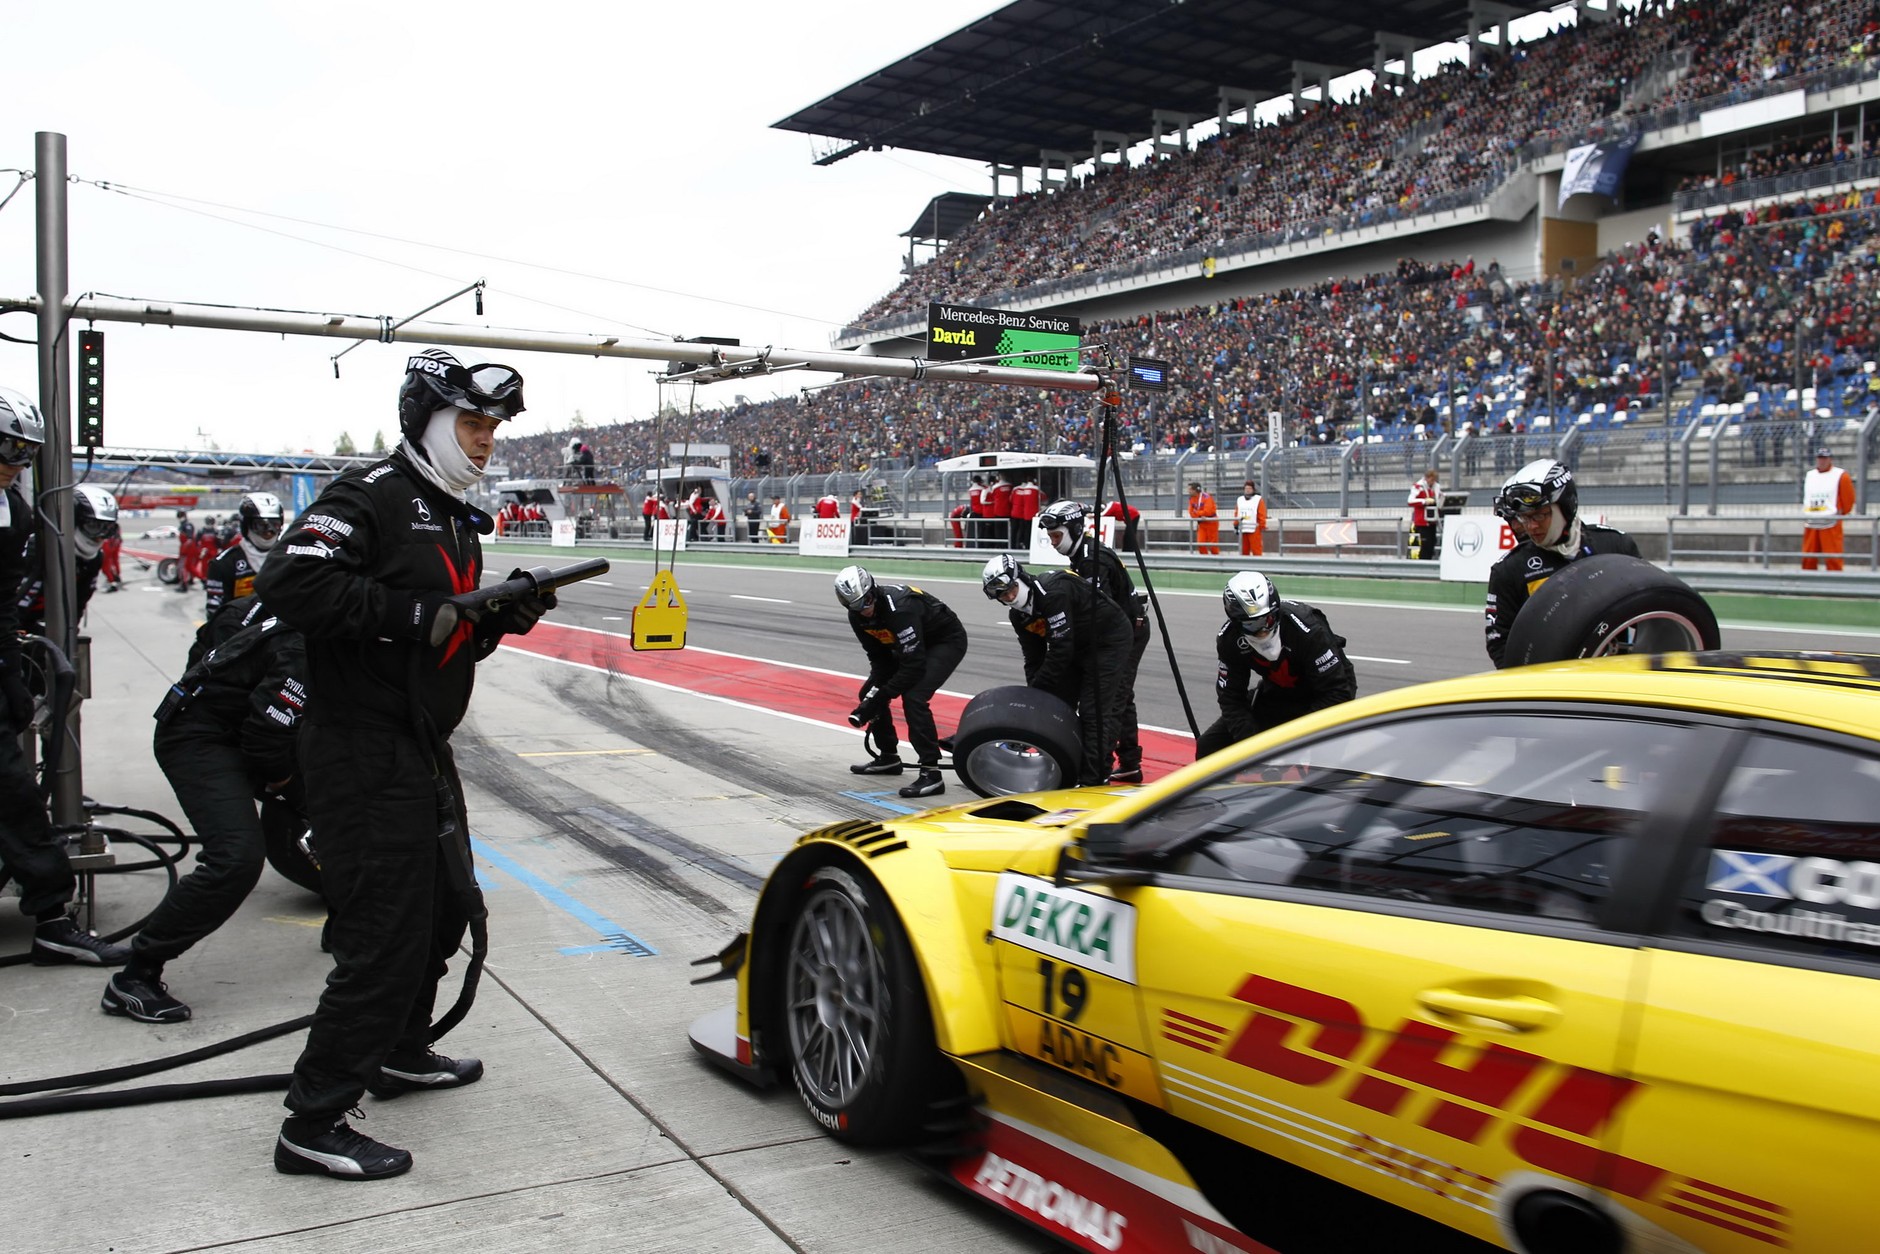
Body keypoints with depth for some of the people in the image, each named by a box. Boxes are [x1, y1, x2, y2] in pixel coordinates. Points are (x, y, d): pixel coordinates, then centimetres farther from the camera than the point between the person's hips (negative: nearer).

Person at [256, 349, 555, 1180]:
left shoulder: (455, 519, 17)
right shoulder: (371, 497, -14)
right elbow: (287, 582, -29)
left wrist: (502, 618, -1)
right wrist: (416, 615, -26)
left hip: (422, 751, 10)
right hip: (365, 757, -10)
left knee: (448, 908, 22)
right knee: (384, 938, -8)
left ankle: (399, 1053, 42)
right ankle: (313, 1126, 4)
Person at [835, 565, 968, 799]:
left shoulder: (899, 607, -36)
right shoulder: (857, 617, -10)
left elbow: (914, 665, -34)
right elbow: (879, 657, -2)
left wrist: (881, 696, -30)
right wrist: (872, 694, -17)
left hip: (947, 640, -9)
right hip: (909, 646, 9)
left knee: (913, 697, -27)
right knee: (868, 694, 5)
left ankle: (931, 774, -24)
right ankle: (888, 757, 22)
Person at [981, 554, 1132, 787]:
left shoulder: (1054, 591, -31)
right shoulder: (1018, 614, -2)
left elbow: (1060, 650, -30)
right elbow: (1033, 659, 3)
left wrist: (1037, 690, -23)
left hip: (1109, 641, -9)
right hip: (1076, 648, 9)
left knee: (1096, 712, -13)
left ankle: (1092, 781, -10)